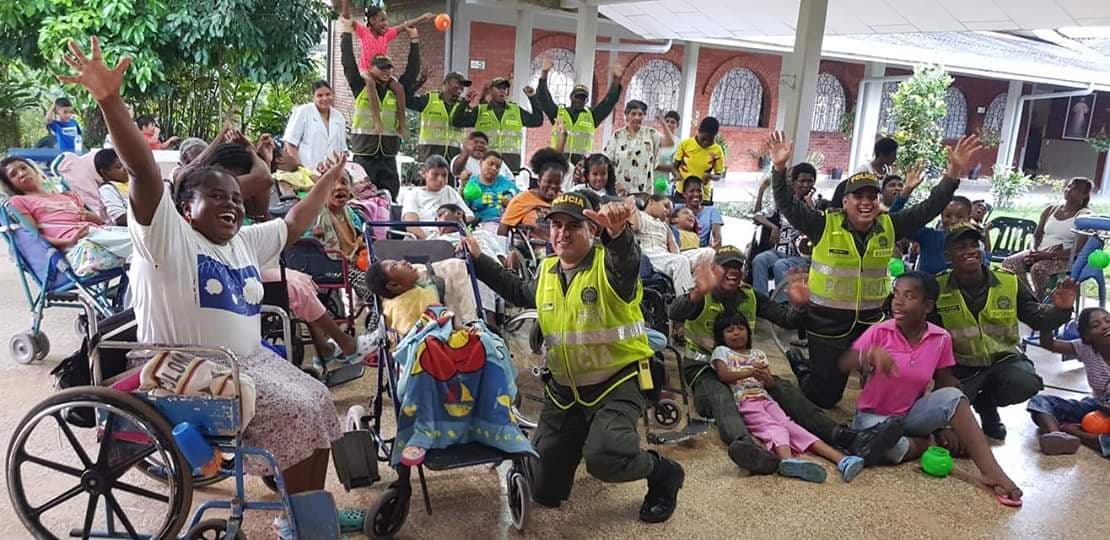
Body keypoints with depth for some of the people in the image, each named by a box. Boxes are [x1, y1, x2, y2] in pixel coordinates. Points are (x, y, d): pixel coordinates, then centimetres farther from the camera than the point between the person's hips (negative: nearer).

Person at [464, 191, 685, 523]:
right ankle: (578, 440, 43)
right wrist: (479, 260, 22)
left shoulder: (609, 265, -14)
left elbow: (626, 259, -40)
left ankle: (662, 474, 1)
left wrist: (617, 232, -63)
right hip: (563, 390, 6)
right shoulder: (546, 271, 5)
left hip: (618, 382, -6)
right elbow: (520, 294, 27)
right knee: (545, 493, 10)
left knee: (604, 458, -35)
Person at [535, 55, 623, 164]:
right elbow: (542, 98, 2)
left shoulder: (591, 115, 13)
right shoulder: (558, 112, 10)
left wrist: (616, 80, -2)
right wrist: (544, 74, -9)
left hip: (581, 161, 1)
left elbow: (610, 101, 11)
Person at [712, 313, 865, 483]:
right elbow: (723, 376, -4)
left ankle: (840, 459, -41)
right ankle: (788, 459, -63)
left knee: (788, 424, -23)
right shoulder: (722, 351, 15)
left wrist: (765, 378, -9)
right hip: (744, 402, -3)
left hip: (765, 398, 3)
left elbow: (771, 384, 17)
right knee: (773, 427, -32)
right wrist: (749, 373, -18)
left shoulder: (758, 354, 27)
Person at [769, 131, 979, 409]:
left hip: (870, 320, 4)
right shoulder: (825, 226, -11)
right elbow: (787, 205, -16)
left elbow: (929, 209, 0)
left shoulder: (889, 227, 0)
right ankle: (803, 366, 36)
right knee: (825, 396, 5)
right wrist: (780, 168, -30)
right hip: (827, 322, -3)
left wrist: (954, 172, -11)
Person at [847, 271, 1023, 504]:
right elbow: (843, 365, -21)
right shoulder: (879, 332, -15)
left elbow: (943, 386, 4)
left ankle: (992, 472, -27)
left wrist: (943, 425, -5)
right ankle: (925, 443, -6)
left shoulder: (941, 339, -6)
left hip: (911, 415, 3)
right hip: (874, 415, -3)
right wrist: (870, 353, -41)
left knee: (953, 396, -26)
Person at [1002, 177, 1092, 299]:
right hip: (1040, 253, 6)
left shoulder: (1085, 216, -4)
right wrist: (1034, 250, -7)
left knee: (1038, 268, -37)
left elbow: (1078, 249, -13)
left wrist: (1047, 255, -22)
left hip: (1065, 258, -6)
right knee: (1009, 263, -21)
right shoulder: (1050, 210, 15)